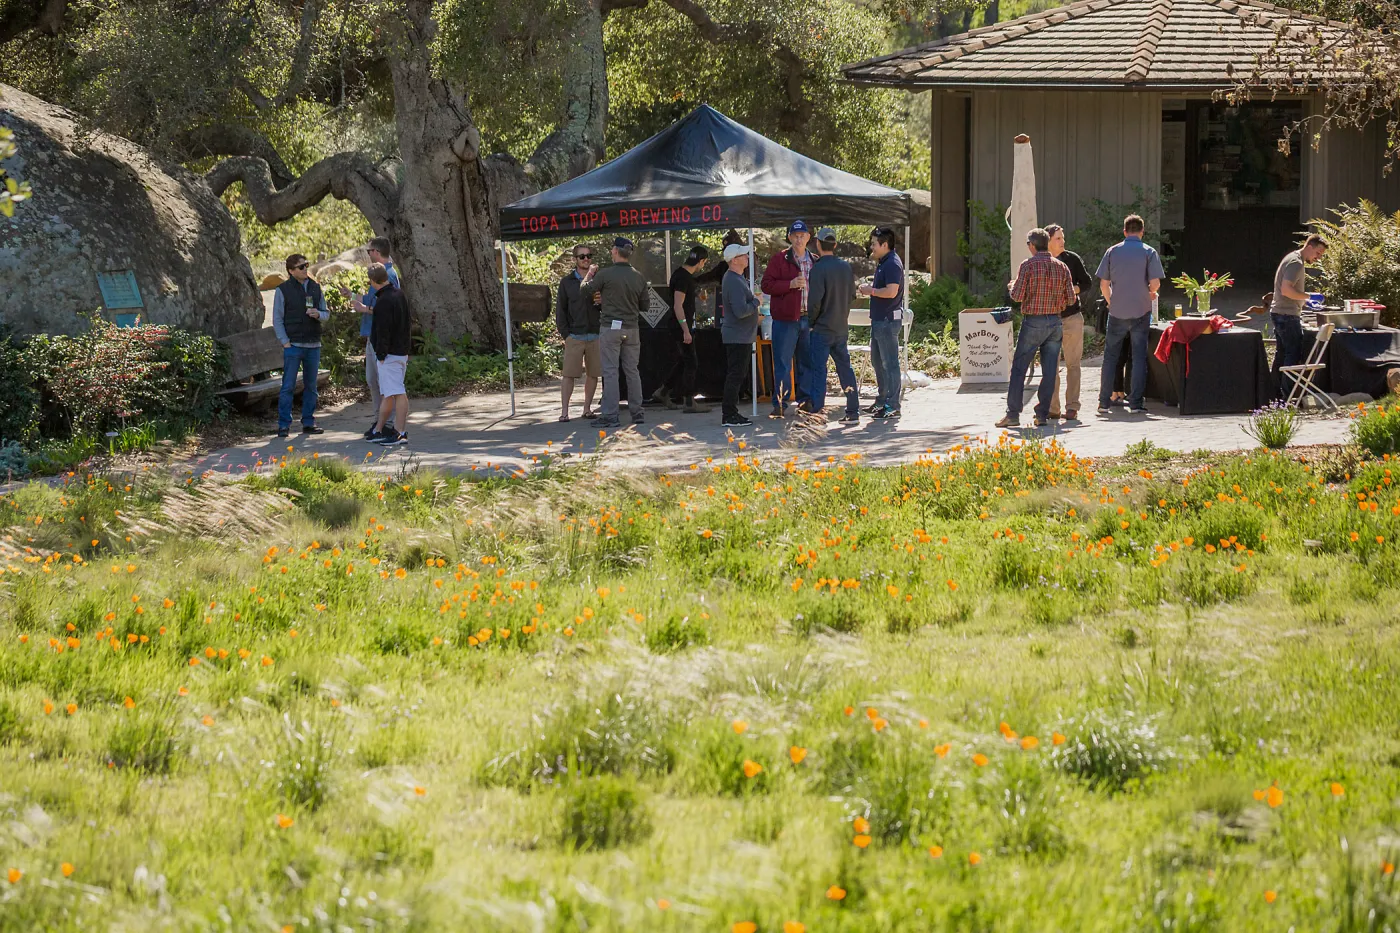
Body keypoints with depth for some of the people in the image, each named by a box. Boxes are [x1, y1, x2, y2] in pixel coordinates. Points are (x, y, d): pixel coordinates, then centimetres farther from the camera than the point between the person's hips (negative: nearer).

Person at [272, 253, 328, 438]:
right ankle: (284, 425, -4)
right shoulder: (283, 290, -2)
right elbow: (277, 319, -2)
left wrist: (318, 314, -10)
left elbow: (326, 314, 14)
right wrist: (285, 342, -10)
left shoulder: (315, 287, 10)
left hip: (313, 346, 4)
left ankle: (308, 423, 16)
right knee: (288, 387, -6)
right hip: (293, 345, -4)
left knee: (310, 386, 8)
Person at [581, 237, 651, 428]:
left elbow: (584, 291, 0)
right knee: (632, 370, 11)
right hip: (632, 329, 4)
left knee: (610, 371, -3)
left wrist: (589, 274, 17)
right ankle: (636, 413, 14)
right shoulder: (638, 277, 3)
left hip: (610, 328, -4)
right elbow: (646, 305, 10)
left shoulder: (606, 274, -11)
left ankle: (609, 416, -5)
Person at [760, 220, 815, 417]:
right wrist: (790, 284, -18)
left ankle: (804, 401, 18)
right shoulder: (779, 259, 0)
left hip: (808, 318, 4)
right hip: (785, 318, -4)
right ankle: (780, 404, -1)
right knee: (783, 363, -4)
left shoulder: (815, 262, 13)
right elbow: (766, 285, -6)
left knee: (807, 363, 10)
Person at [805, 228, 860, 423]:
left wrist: (811, 320, -4)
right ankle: (853, 412, 14)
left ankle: (816, 411, -5)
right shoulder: (846, 266, 4)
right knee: (845, 369, 12)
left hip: (822, 328, -6)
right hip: (842, 327, 6)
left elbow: (814, 301, -21)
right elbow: (852, 294, 12)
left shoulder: (819, 269, -16)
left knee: (818, 370, -2)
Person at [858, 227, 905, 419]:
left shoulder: (892, 264, -16)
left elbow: (891, 292, -25)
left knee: (889, 363, -7)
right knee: (877, 360, 18)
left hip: (888, 320, -11)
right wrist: (868, 288, 8)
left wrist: (871, 291, -13)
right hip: (879, 319, 11)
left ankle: (892, 406, -5)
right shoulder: (883, 263, 16)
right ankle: (882, 401, 27)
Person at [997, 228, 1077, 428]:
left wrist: (1013, 286, 10)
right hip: (1055, 322, 4)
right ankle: (1042, 414, 6)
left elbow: (1017, 296, -11)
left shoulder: (1028, 265, -8)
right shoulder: (1061, 267, 5)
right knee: (1049, 370, 7)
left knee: (1019, 368, 1)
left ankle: (1013, 414, -2)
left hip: (1033, 322, -4)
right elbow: (1070, 299, 5)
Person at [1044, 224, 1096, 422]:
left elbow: (1088, 283, 6)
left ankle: (1072, 407, 1)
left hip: (1072, 317, -2)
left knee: (1072, 364, -1)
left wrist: (1073, 291, -13)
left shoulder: (1072, 259, 2)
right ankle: (1052, 408, 7)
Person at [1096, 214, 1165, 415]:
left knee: (1110, 356, 8)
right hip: (1141, 311, -1)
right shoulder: (1149, 252, -4)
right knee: (1139, 357, 4)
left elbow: (1103, 284, 2)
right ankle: (1135, 403, 1)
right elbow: (1155, 283, -9)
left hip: (1117, 312, 1)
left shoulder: (1113, 252, 2)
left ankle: (1104, 402, 7)